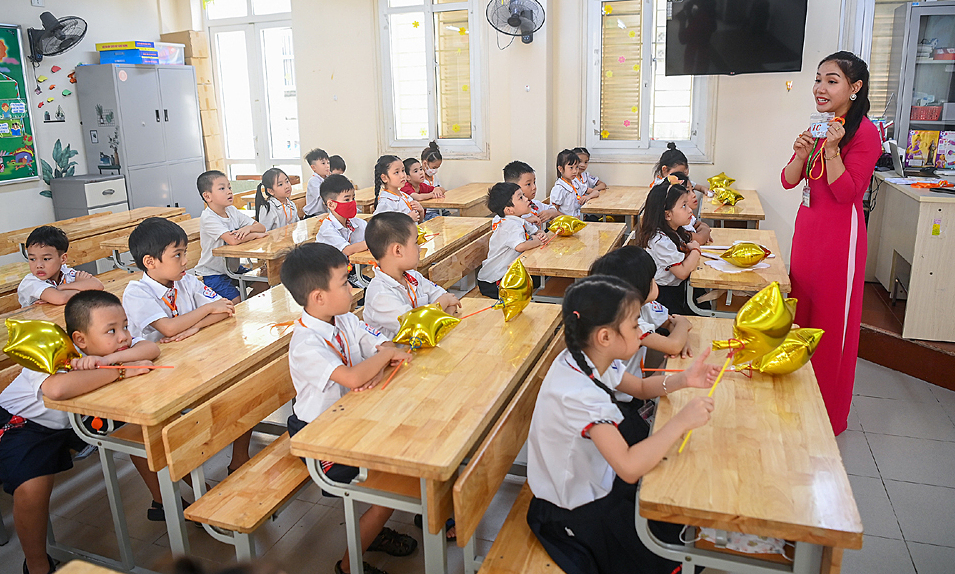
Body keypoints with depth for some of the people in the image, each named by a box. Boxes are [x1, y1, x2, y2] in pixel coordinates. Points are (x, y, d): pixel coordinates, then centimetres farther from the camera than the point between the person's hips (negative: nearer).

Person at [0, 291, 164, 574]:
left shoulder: (107, 345, -18)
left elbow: (151, 348, -32)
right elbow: (57, 389, -61)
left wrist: (106, 359, -46)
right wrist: (121, 371, -52)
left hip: (79, 415, 6)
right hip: (25, 422, -6)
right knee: (32, 488, -26)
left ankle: (162, 502, 15)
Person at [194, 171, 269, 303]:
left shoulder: (232, 211, 1)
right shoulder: (208, 218, -22)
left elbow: (261, 227, -1)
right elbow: (233, 240, -36)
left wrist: (248, 228, -23)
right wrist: (255, 235, -21)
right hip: (213, 274, -7)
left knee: (264, 284, 3)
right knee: (236, 302, -20)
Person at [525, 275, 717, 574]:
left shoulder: (593, 360, -9)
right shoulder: (578, 394, -37)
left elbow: (640, 387, 10)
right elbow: (630, 467, -41)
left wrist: (683, 379, -8)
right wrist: (681, 421, -32)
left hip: (594, 479, 8)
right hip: (576, 512, -8)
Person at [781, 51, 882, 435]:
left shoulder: (864, 132, -12)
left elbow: (847, 193, -17)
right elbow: (789, 181, 6)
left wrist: (831, 149, -25)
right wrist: (802, 152, -12)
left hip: (840, 234, -8)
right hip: (808, 229, 8)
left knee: (832, 323, 2)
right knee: (801, 314, 13)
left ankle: (831, 415, 18)